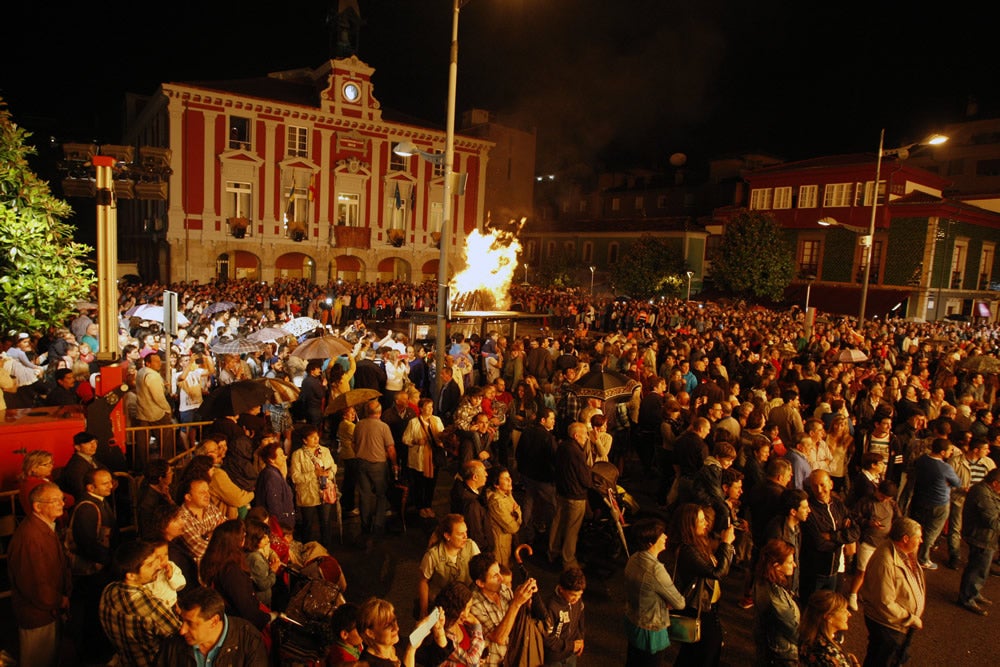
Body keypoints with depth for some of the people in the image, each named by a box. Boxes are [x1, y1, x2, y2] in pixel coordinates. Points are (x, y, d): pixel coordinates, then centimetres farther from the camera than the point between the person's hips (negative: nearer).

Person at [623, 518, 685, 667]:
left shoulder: (634, 559, -8)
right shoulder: (656, 569, -33)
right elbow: (679, 603, -20)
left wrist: (664, 601, -4)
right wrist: (670, 602, 1)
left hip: (631, 621, 7)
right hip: (650, 631, -7)